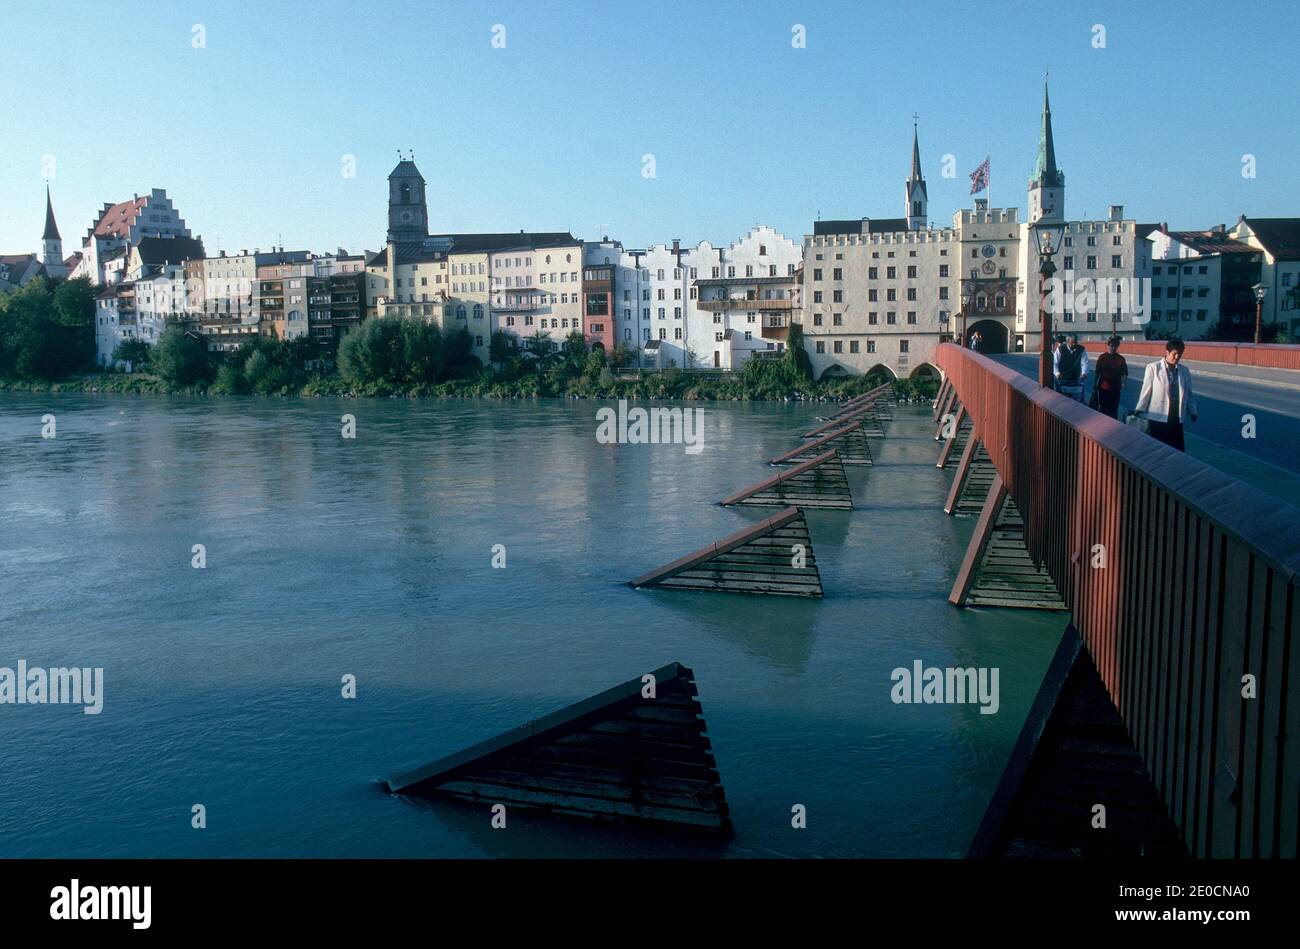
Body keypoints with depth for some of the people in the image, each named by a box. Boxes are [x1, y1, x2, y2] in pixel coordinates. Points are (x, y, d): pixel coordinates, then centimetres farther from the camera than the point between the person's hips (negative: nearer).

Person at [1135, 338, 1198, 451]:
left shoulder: (1184, 371, 8)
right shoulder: (1153, 368, -4)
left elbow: (1189, 393, 12)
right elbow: (1146, 390, -3)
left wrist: (1192, 411, 9)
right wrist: (1139, 409, -1)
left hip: (1176, 418, 3)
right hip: (1157, 417, -3)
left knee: (1178, 449, 4)